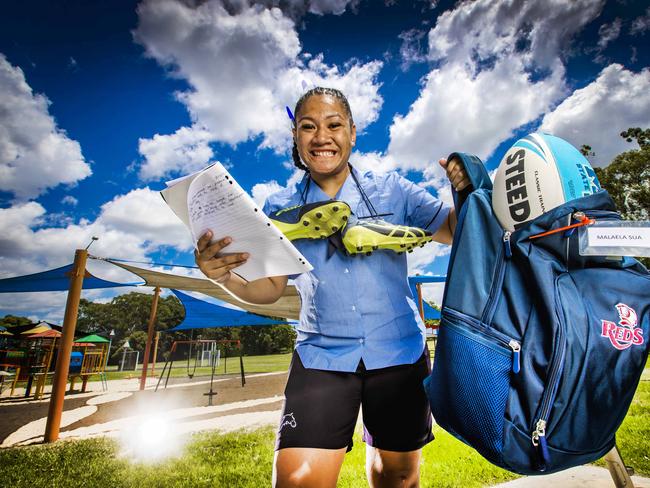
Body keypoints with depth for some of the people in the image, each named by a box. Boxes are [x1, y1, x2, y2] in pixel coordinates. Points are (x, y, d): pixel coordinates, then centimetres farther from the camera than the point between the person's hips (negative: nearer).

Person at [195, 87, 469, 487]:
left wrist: (465, 192, -20)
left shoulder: (392, 191, 0)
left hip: (399, 353, 1)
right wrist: (224, 275, -18)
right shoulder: (282, 209, 2)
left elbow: (454, 232, 1)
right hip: (322, 357, 0)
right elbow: (269, 287, 1)